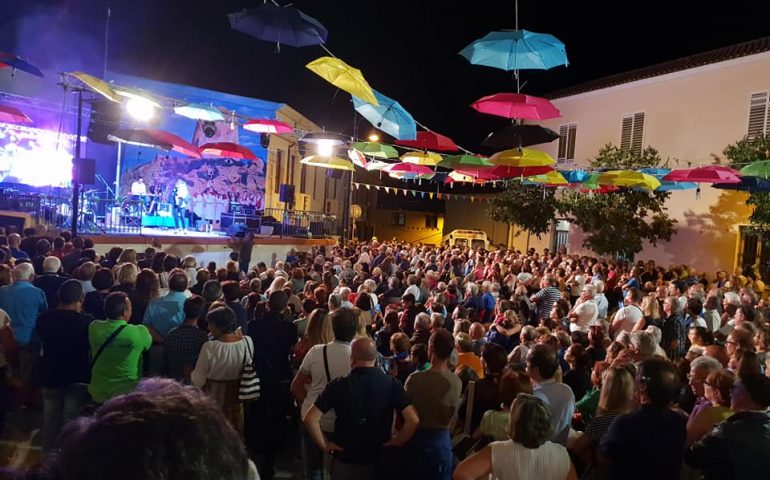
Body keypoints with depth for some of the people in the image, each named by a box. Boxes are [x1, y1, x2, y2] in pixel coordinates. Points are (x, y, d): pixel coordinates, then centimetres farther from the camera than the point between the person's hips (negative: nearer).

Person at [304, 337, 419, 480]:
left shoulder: (339, 384, -13)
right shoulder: (392, 384, -11)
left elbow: (310, 419, -17)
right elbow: (413, 420, -19)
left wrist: (325, 445, -6)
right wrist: (397, 442, -6)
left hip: (345, 460, -1)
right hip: (380, 460, 1)